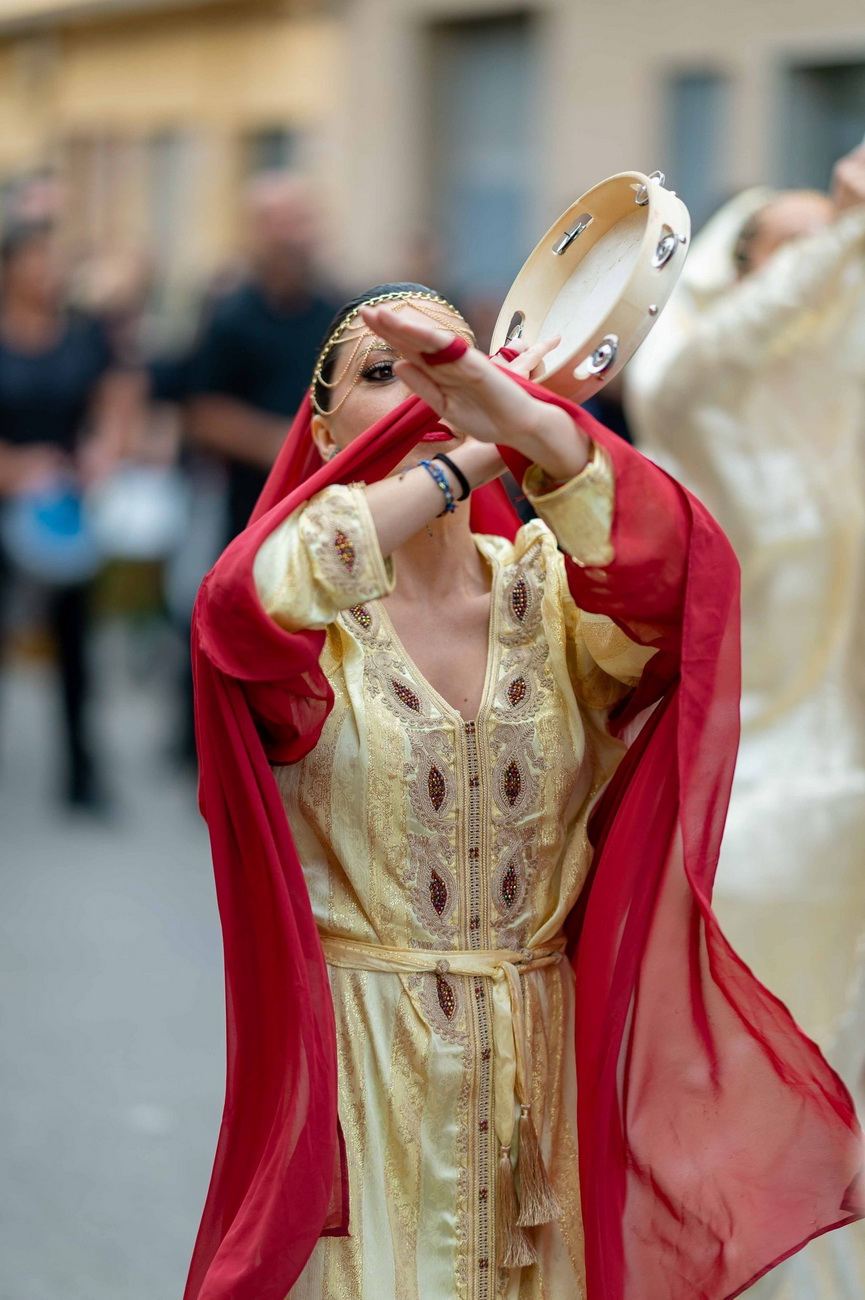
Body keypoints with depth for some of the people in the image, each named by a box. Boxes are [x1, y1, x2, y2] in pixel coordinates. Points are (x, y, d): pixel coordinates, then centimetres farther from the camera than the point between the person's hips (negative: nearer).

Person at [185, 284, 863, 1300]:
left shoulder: (548, 589, 2)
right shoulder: (313, 606, -4)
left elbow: (679, 573, -20)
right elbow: (242, 597, -29)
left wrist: (519, 416, -35)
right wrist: (467, 458, -21)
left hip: (550, 1067, 3)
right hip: (360, 1072, -2)